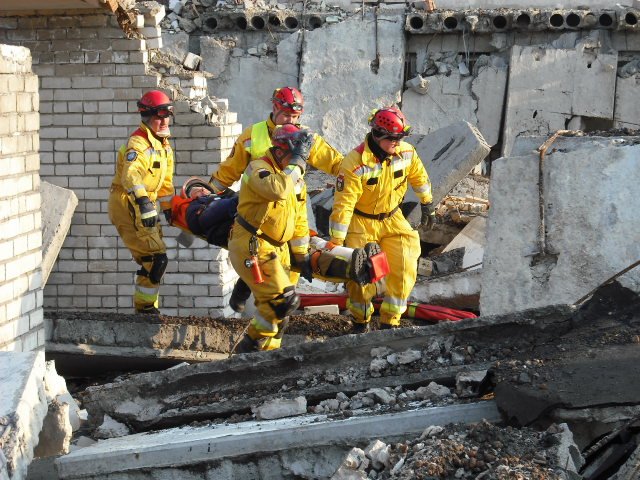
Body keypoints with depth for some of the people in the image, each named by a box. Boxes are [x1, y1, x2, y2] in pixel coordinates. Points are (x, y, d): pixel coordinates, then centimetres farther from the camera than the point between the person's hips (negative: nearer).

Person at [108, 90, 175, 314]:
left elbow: (165, 180, 22)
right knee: (155, 258, -13)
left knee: (150, 259, 14)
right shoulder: (138, 144, -20)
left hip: (144, 205, 10)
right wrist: (143, 202, -48)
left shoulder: (163, 144, 12)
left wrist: (169, 209, 25)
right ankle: (145, 306, -6)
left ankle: (146, 305, 24)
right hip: (127, 206, -10)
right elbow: (131, 176, -36)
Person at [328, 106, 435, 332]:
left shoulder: (406, 153, -13)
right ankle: (360, 320, 17)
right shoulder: (355, 163, -28)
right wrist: (335, 242, -25)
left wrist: (427, 207, 19)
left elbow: (419, 177, 9)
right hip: (361, 222, -4)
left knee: (404, 270, -7)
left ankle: (390, 322, 5)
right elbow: (343, 204, -26)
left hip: (392, 219, 4)